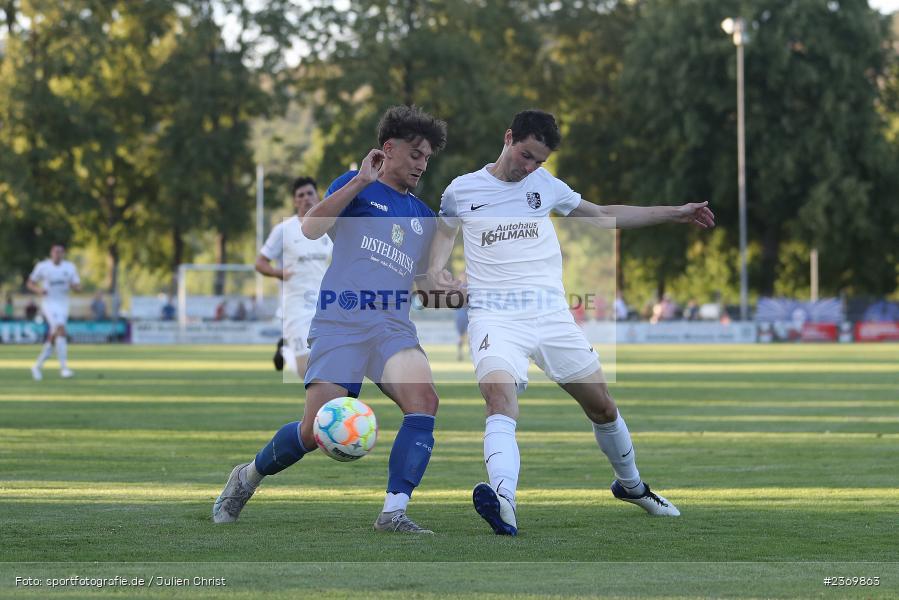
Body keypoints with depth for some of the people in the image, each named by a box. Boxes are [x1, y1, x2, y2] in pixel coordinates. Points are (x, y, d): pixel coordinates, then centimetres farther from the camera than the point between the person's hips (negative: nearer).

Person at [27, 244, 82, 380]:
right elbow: (29, 283, 5)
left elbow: (79, 288, 4)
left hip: (63, 305, 5)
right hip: (49, 304, -4)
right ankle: (64, 367, -26)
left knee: (52, 339, 7)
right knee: (61, 332, -23)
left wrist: (73, 286, -20)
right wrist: (38, 290, -16)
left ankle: (37, 366, 25)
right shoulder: (42, 266, -3)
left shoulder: (70, 267, 4)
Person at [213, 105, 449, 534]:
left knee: (424, 399, -26)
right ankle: (249, 476, 23)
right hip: (339, 326, -4)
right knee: (317, 430, -8)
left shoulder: (424, 216, 21)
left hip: (393, 329, 4)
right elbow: (310, 228, -10)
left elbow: (430, 277, 30)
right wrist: (359, 181, -13)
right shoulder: (356, 186, 7)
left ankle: (394, 512, -27)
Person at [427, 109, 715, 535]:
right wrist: (436, 268, 0)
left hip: (550, 312, 3)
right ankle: (504, 506, -51)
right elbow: (445, 230, 23)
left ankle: (631, 485, 36)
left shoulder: (545, 185, 12)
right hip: (493, 315, -3)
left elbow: (604, 215, 23)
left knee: (602, 407, 8)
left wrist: (675, 213, 22)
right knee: (500, 397, -31)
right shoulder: (462, 190, 6)